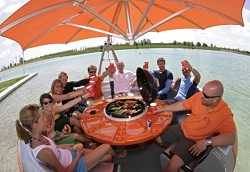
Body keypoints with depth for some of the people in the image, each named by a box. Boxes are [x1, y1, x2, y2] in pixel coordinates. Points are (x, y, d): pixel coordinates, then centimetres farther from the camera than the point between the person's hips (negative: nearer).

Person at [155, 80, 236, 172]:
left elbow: (231, 137, -27)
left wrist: (207, 142, -38)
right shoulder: (199, 96, -11)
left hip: (194, 141, -5)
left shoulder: (224, 114, -23)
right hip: (181, 129, 5)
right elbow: (182, 105, 1)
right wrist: (163, 109, 4)